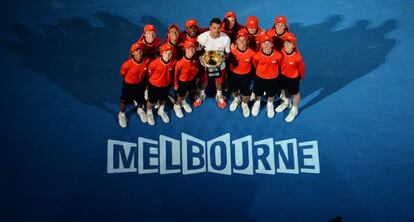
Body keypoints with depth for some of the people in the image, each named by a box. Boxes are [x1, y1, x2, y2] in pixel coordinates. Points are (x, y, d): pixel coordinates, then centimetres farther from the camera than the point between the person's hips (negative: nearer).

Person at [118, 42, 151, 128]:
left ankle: (140, 110, 60)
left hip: (140, 83, 3)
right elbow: (122, 73, -11)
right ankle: (121, 114, 49)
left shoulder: (147, 60, -26)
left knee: (140, 99, 28)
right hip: (129, 84, -3)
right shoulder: (127, 64, -34)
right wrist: (130, 79, 6)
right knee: (125, 100, 19)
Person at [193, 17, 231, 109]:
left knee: (219, 82, 24)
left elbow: (227, 53, -9)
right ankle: (201, 94, 56)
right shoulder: (202, 37, -29)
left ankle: (219, 96, 56)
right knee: (204, 81, 24)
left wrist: (224, 57, -30)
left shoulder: (226, 38, -27)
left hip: (220, 65, 0)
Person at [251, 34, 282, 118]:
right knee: (258, 93, 22)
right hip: (260, 77, 0)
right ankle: (257, 103, 54)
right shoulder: (257, 55, -27)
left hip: (273, 78, 0)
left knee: (271, 94, 23)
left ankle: (270, 105, 54)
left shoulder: (278, 55, -26)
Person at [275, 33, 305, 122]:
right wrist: (281, 71, 10)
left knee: (295, 93, 20)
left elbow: (301, 68, -16)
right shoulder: (281, 51, -24)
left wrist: (301, 77, 1)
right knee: (285, 89, 29)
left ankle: (294, 110, 44)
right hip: (282, 74, 4)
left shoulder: (297, 57, -35)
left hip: (293, 77, -4)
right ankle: (286, 102, 60)